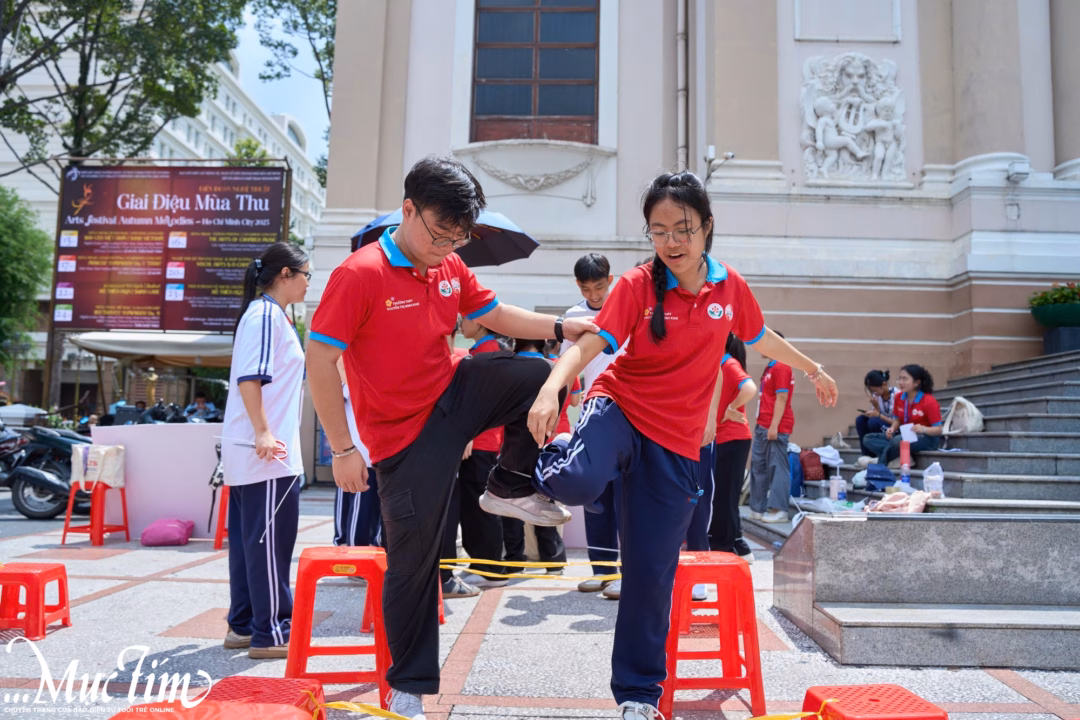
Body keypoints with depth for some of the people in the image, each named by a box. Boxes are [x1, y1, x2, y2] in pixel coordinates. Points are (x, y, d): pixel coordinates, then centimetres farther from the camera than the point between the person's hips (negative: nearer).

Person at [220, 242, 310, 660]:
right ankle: (270, 633, 1)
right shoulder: (266, 314, -10)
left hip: (249, 451, 10)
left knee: (248, 538, 13)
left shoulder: (267, 315, 20)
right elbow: (249, 378, -20)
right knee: (270, 541, -5)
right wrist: (263, 433, -25)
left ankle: (243, 626, 21)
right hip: (266, 453, -10)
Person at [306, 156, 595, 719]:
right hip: (406, 433, -6)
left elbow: (494, 314, 14)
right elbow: (320, 362, -19)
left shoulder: (450, 268, 2)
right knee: (412, 562, 1)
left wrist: (559, 328, -1)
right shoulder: (359, 274, -19)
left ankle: (510, 488, 12)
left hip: (453, 395, 6)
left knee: (536, 378, -10)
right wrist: (343, 450, -18)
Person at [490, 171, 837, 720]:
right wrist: (550, 391, -41)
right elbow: (586, 345, -21)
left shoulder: (729, 286, 2)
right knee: (579, 484, -38)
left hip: (676, 444, 2)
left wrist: (814, 370, 35)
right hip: (620, 410, -2)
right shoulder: (637, 286, -10)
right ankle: (547, 461, 0)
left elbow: (762, 338, 21)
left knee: (651, 573, 4)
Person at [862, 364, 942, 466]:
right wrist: (892, 428, -11)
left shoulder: (929, 401, -14)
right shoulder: (899, 397, 3)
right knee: (869, 439, -9)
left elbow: (938, 429, -13)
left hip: (927, 438, -7)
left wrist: (924, 429, -34)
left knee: (897, 441, -39)